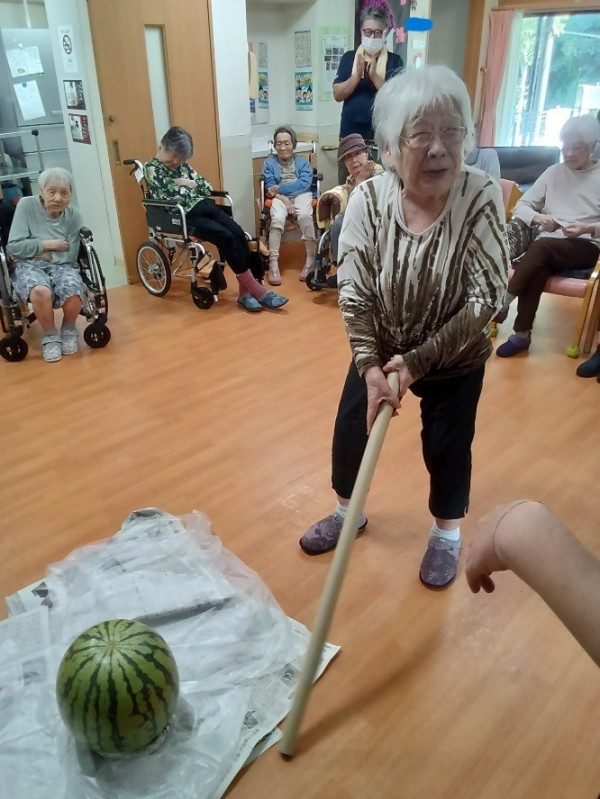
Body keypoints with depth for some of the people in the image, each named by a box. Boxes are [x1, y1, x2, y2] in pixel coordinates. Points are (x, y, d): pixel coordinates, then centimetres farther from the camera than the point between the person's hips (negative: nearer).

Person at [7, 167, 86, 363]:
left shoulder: (73, 215, 2)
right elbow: (12, 247, -6)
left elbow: (70, 256, -4)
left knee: (73, 291, -34)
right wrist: (46, 244, -9)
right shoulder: (26, 205, -2)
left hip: (61, 265, 1)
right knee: (41, 292, -37)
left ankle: (69, 329, 0)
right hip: (27, 265, -1)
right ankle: (50, 335, -7)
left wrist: (34, 250, -8)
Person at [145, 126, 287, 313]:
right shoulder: (152, 169, 0)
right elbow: (169, 198, -13)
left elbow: (207, 187, 15)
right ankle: (254, 288, -19)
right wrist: (190, 189, 1)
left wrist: (191, 183, 0)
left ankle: (246, 292, -17)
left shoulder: (182, 165, 19)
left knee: (239, 234, -19)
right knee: (226, 237, -26)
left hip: (205, 207, 7)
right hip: (184, 216, -7)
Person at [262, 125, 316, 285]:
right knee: (277, 218, -34)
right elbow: (270, 189, 3)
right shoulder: (269, 163, 18)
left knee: (305, 216, -35)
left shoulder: (303, 162, 19)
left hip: (301, 195, 0)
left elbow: (304, 184, -1)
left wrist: (279, 188, -11)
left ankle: (311, 260, -29)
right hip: (280, 197, 0)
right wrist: (285, 201, -16)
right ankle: (273, 263, -36)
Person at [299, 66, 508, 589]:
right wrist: (370, 366, -26)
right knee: (351, 430, 12)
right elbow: (353, 293, -17)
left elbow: (486, 300, -24)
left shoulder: (481, 199, -24)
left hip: (457, 358, -2)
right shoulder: (368, 198, -20)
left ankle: (447, 533, 40)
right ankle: (347, 511, 42)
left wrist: (419, 361, -25)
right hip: (380, 350, 2)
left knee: (447, 446, 11)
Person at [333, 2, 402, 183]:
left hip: (380, 136, -2)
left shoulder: (394, 60, 2)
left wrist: (374, 75, -16)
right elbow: (337, 95, 0)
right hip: (350, 134, 2)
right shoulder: (349, 57, 7)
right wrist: (357, 75, -13)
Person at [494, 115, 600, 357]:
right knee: (537, 268, -32)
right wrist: (538, 217, -13)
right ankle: (522, 334, -28)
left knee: (541, 246, -33)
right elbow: (521, 206, 8)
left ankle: (503, 301, -27)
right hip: (547, 246, 2)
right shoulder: (554, 172, 14)